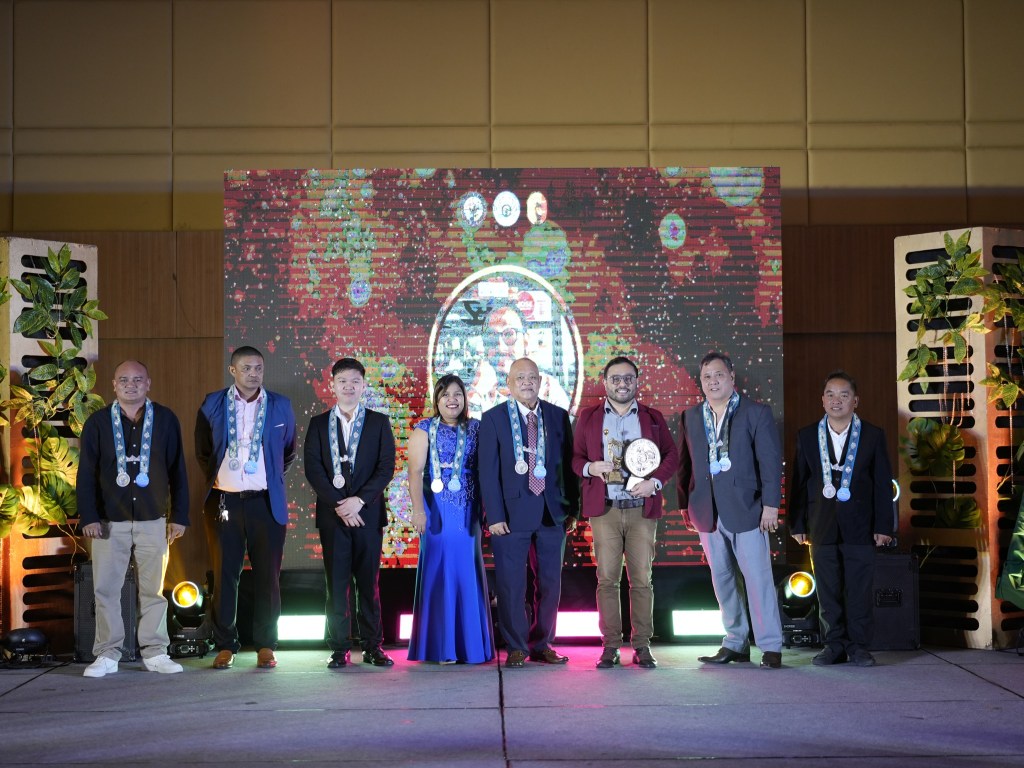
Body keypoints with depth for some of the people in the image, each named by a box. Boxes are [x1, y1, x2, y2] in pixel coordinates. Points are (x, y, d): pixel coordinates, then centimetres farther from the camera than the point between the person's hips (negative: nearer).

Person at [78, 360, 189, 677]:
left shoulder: (165, 419, 4)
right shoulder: (98, 422, 4)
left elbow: (177, 470, 5)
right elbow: (86, 473, 3)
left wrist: (179, 516, 2)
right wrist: (88, 517, -5)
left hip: (153, 520, 0)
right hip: (109, 520, 0)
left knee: (153, 589, 2)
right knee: (105, 588, -1)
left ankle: (155, 653, 11)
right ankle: (107, 655, 7)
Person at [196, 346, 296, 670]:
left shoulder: (280, 406, 5)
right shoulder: (212, 405, 4)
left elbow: (288, 452, 18)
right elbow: (203, 451, 17)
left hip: (266, 502, 0)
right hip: (224, 501, 0)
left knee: (267, 576, 1)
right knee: (224, 575, 2)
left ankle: (266, 646, 9)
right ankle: (225, 646, 10)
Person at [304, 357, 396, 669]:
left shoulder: (378, 422, 8)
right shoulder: (318, 424, 9)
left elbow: (386, 467, -1)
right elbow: (313, 469, 0)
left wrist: (360, 500, -12)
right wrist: (338, 504, -11)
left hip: (368, 512, 0)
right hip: (332, 514, 0)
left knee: (369, 582, 2)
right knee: (337, 583, 1)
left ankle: (373, 646, 6)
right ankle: (340, 649, 5)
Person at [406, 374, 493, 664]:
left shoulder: (476, 429, 9)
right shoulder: (425, 429, 2)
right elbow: (415, 471, -5)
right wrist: (418, 510, -15)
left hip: (468, 513, 2)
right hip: (438, 512, -2)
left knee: (468, 574, 4)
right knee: (440, 573, -1)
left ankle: (470, 644, 13)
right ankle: (440, 647, 5)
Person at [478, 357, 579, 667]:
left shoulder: (559, 416, 8)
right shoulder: (493, 418, 1)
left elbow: (568, 463, 10)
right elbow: (488, 471, -3)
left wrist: (573, 508, 5)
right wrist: (495, 515, -10)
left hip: (552, 511, 3)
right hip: (512, 511, -3)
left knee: (550, 583, 7)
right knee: (511, 584, 0)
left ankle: (541, 645, 19)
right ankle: (516, 648, 11)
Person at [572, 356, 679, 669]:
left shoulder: (653, 418, 12)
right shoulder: (588, 418, 12)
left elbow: (671, 456, 10)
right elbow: (576, 457, 10)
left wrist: (654, 481, -6)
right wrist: (590, 468, -11)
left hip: (642, 510, 0)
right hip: (604, 510, 0)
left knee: (642, 579, -1)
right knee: (607, 579, -3)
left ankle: (642, 645, 5)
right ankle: (610, 646, 3)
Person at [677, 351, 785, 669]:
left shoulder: (756, 413, -1)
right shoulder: (691, 417, 11)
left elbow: (771, 461, -5)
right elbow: (685, 463, 14)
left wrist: (771, 505, -10)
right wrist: (685, 504, 11)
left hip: (745, 509, -4)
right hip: (708, 512, 4)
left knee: (758, 579, -5)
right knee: (723, 580, 10)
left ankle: (770, 646, 1)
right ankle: (735, 643, 19)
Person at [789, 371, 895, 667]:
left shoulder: (873, 436, 4)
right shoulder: (807, 436, 8)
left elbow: (883, 484, 2)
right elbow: (798, 483, 8)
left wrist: (883, 526, -3)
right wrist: (798, 524, 3)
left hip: (859, 525, -1)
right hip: (822, 526, 1)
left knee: (859, 590, -1)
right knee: (828, 591, 3)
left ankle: (858, 647, 8)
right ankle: (834, 646, 11)